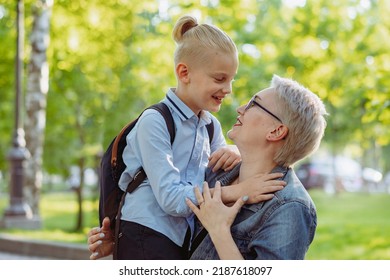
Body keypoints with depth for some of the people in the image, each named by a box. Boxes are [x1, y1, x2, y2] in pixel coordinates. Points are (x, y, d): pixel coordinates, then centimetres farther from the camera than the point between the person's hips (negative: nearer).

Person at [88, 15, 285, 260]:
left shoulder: (211, 125, 8)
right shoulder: (154, 122, -14)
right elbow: (170, 197, -21)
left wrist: (235, 156, -11)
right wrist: (233, 192, -29)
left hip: (186, 242, 7)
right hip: (147, 241, -7)